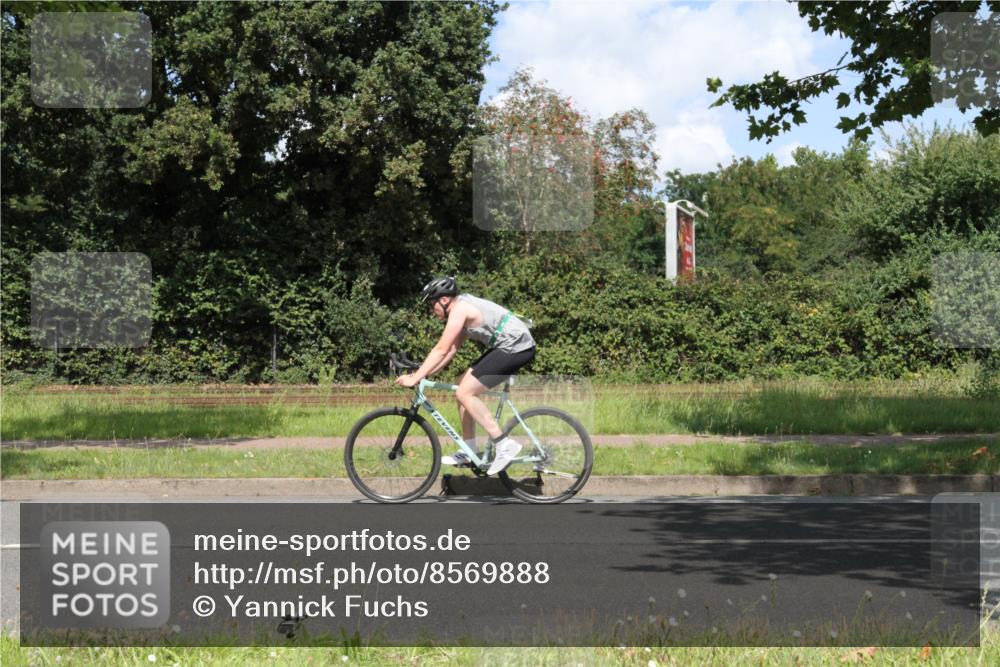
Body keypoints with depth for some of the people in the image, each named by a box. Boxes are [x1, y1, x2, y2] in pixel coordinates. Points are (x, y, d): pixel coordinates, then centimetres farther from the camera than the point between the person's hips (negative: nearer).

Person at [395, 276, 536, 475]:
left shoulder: (459, 309, -13)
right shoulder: (463, 307, 17)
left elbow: (441, 350, -18)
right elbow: (451, 349, 18)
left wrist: (415, 378, -16)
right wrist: (423, 373, 11)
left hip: (515, 347, -10)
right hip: (511, 346, 10)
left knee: (465, 393, -11)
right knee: (462, 387, 13)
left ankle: (505, 445, -13)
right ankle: (469, 452, 18)